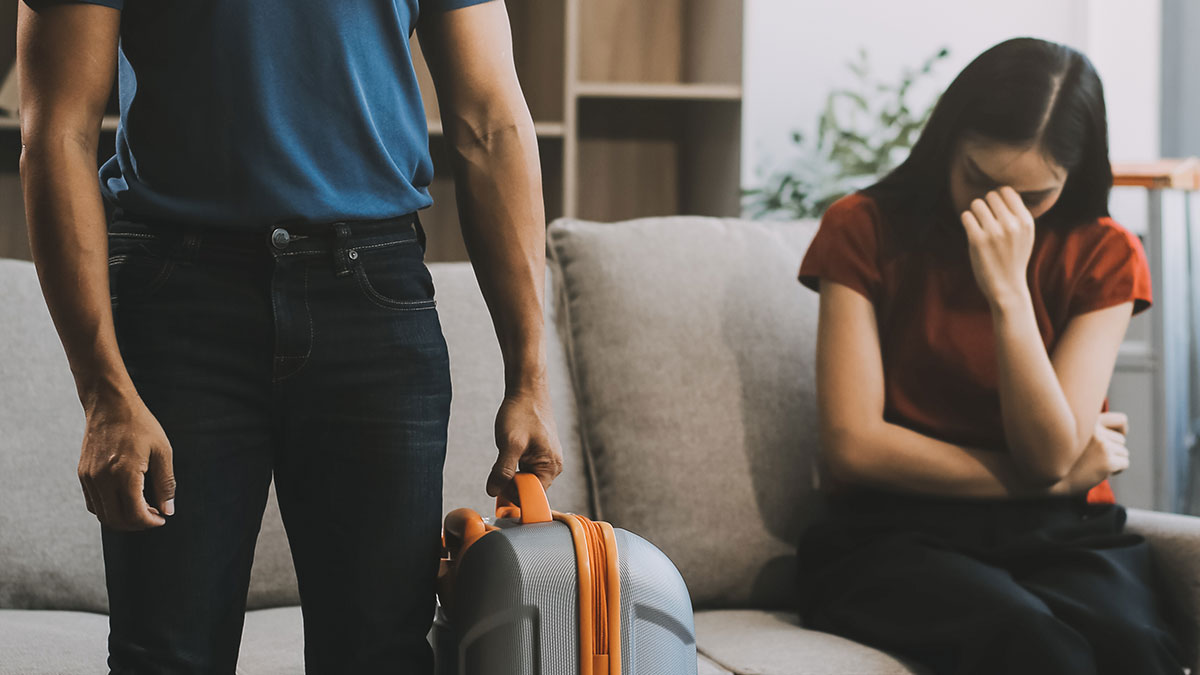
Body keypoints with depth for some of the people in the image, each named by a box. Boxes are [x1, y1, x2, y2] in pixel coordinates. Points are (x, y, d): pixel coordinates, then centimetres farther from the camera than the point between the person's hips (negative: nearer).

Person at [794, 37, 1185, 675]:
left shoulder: (1102, 255, 7)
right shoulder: (864, 228, 3)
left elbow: (1051, 452, -5)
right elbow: (854, 446, -6)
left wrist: (1009, 292, -17)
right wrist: (1054, 477, -3)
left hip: (1061, 536, 2)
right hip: (897, 534, -2)